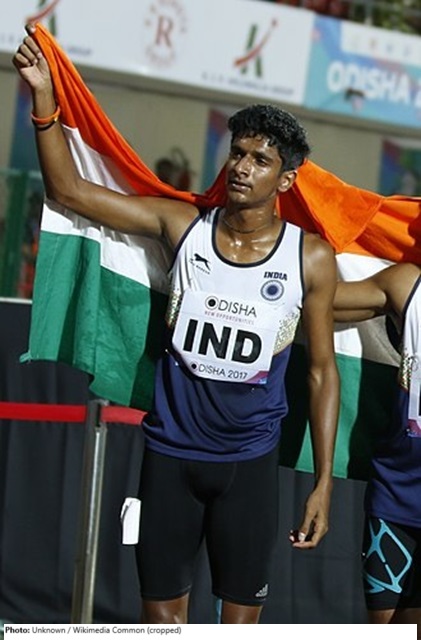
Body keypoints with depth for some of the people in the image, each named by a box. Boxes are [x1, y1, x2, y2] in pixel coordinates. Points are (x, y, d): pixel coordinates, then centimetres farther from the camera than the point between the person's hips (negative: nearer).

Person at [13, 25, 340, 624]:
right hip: (171, 452, 1)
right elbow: (69, 190, -1)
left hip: (249, 461, -1)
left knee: (242, 616, 4)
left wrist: (324, 481, -2)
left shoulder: (310, 258, -5)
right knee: (161, 610, 7)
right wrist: (44, 100, -14)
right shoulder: (183, 225, -2)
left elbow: (323, 371, 1)